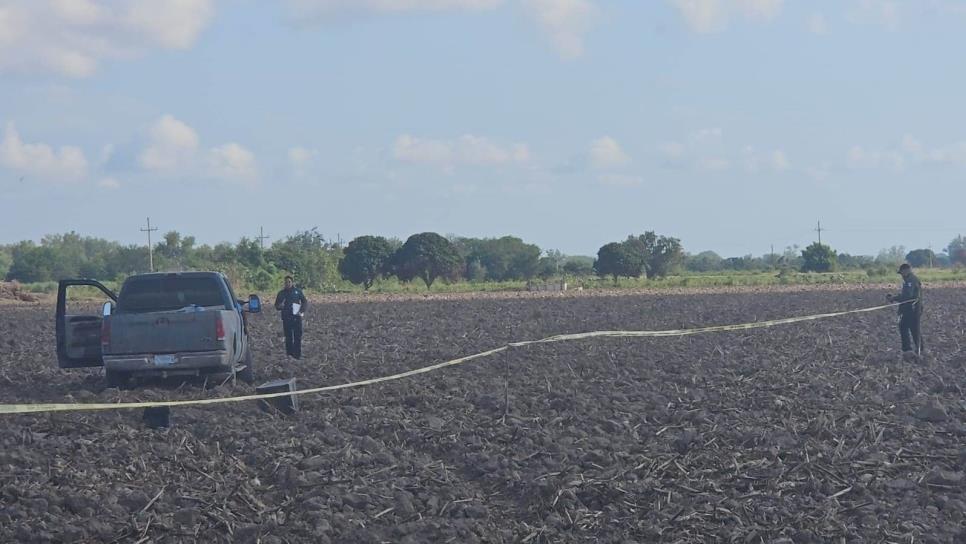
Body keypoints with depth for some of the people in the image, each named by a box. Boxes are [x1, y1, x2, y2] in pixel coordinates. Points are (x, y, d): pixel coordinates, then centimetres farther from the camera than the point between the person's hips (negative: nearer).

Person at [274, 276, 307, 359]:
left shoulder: (298, 291, 6)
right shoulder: (281, 293, 9)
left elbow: (305, 302, 9)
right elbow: (276, 305, 13)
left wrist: (301, 311, -6)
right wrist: (279, 306, -11)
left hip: (296, 317, -1)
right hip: (286, 318, 1)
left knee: (298, 336, -3)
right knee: (288, 337, 0)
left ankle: (297, 354, 2)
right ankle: (289, 353, 6)